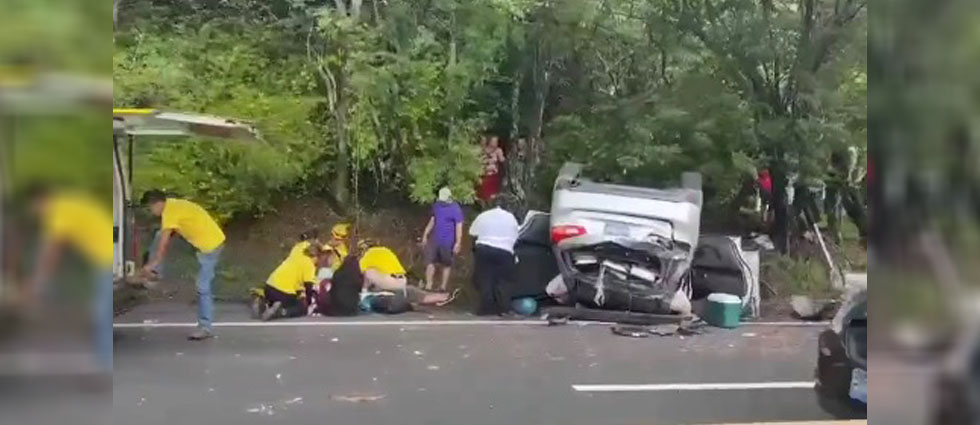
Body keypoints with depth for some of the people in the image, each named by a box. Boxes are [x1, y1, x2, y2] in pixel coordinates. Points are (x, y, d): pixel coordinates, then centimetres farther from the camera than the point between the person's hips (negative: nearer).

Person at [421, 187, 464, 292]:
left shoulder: (456, 209, -13)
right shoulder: (436, 205, 6)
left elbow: (459, 227, -16)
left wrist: (458, 243, -21)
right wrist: (425, 235, 13)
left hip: (447, 242, -5)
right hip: (434, 240, 6)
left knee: (447, 265, 6)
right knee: (430, 262, 2)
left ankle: (443, 287, 15)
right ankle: (428, 286, 7)